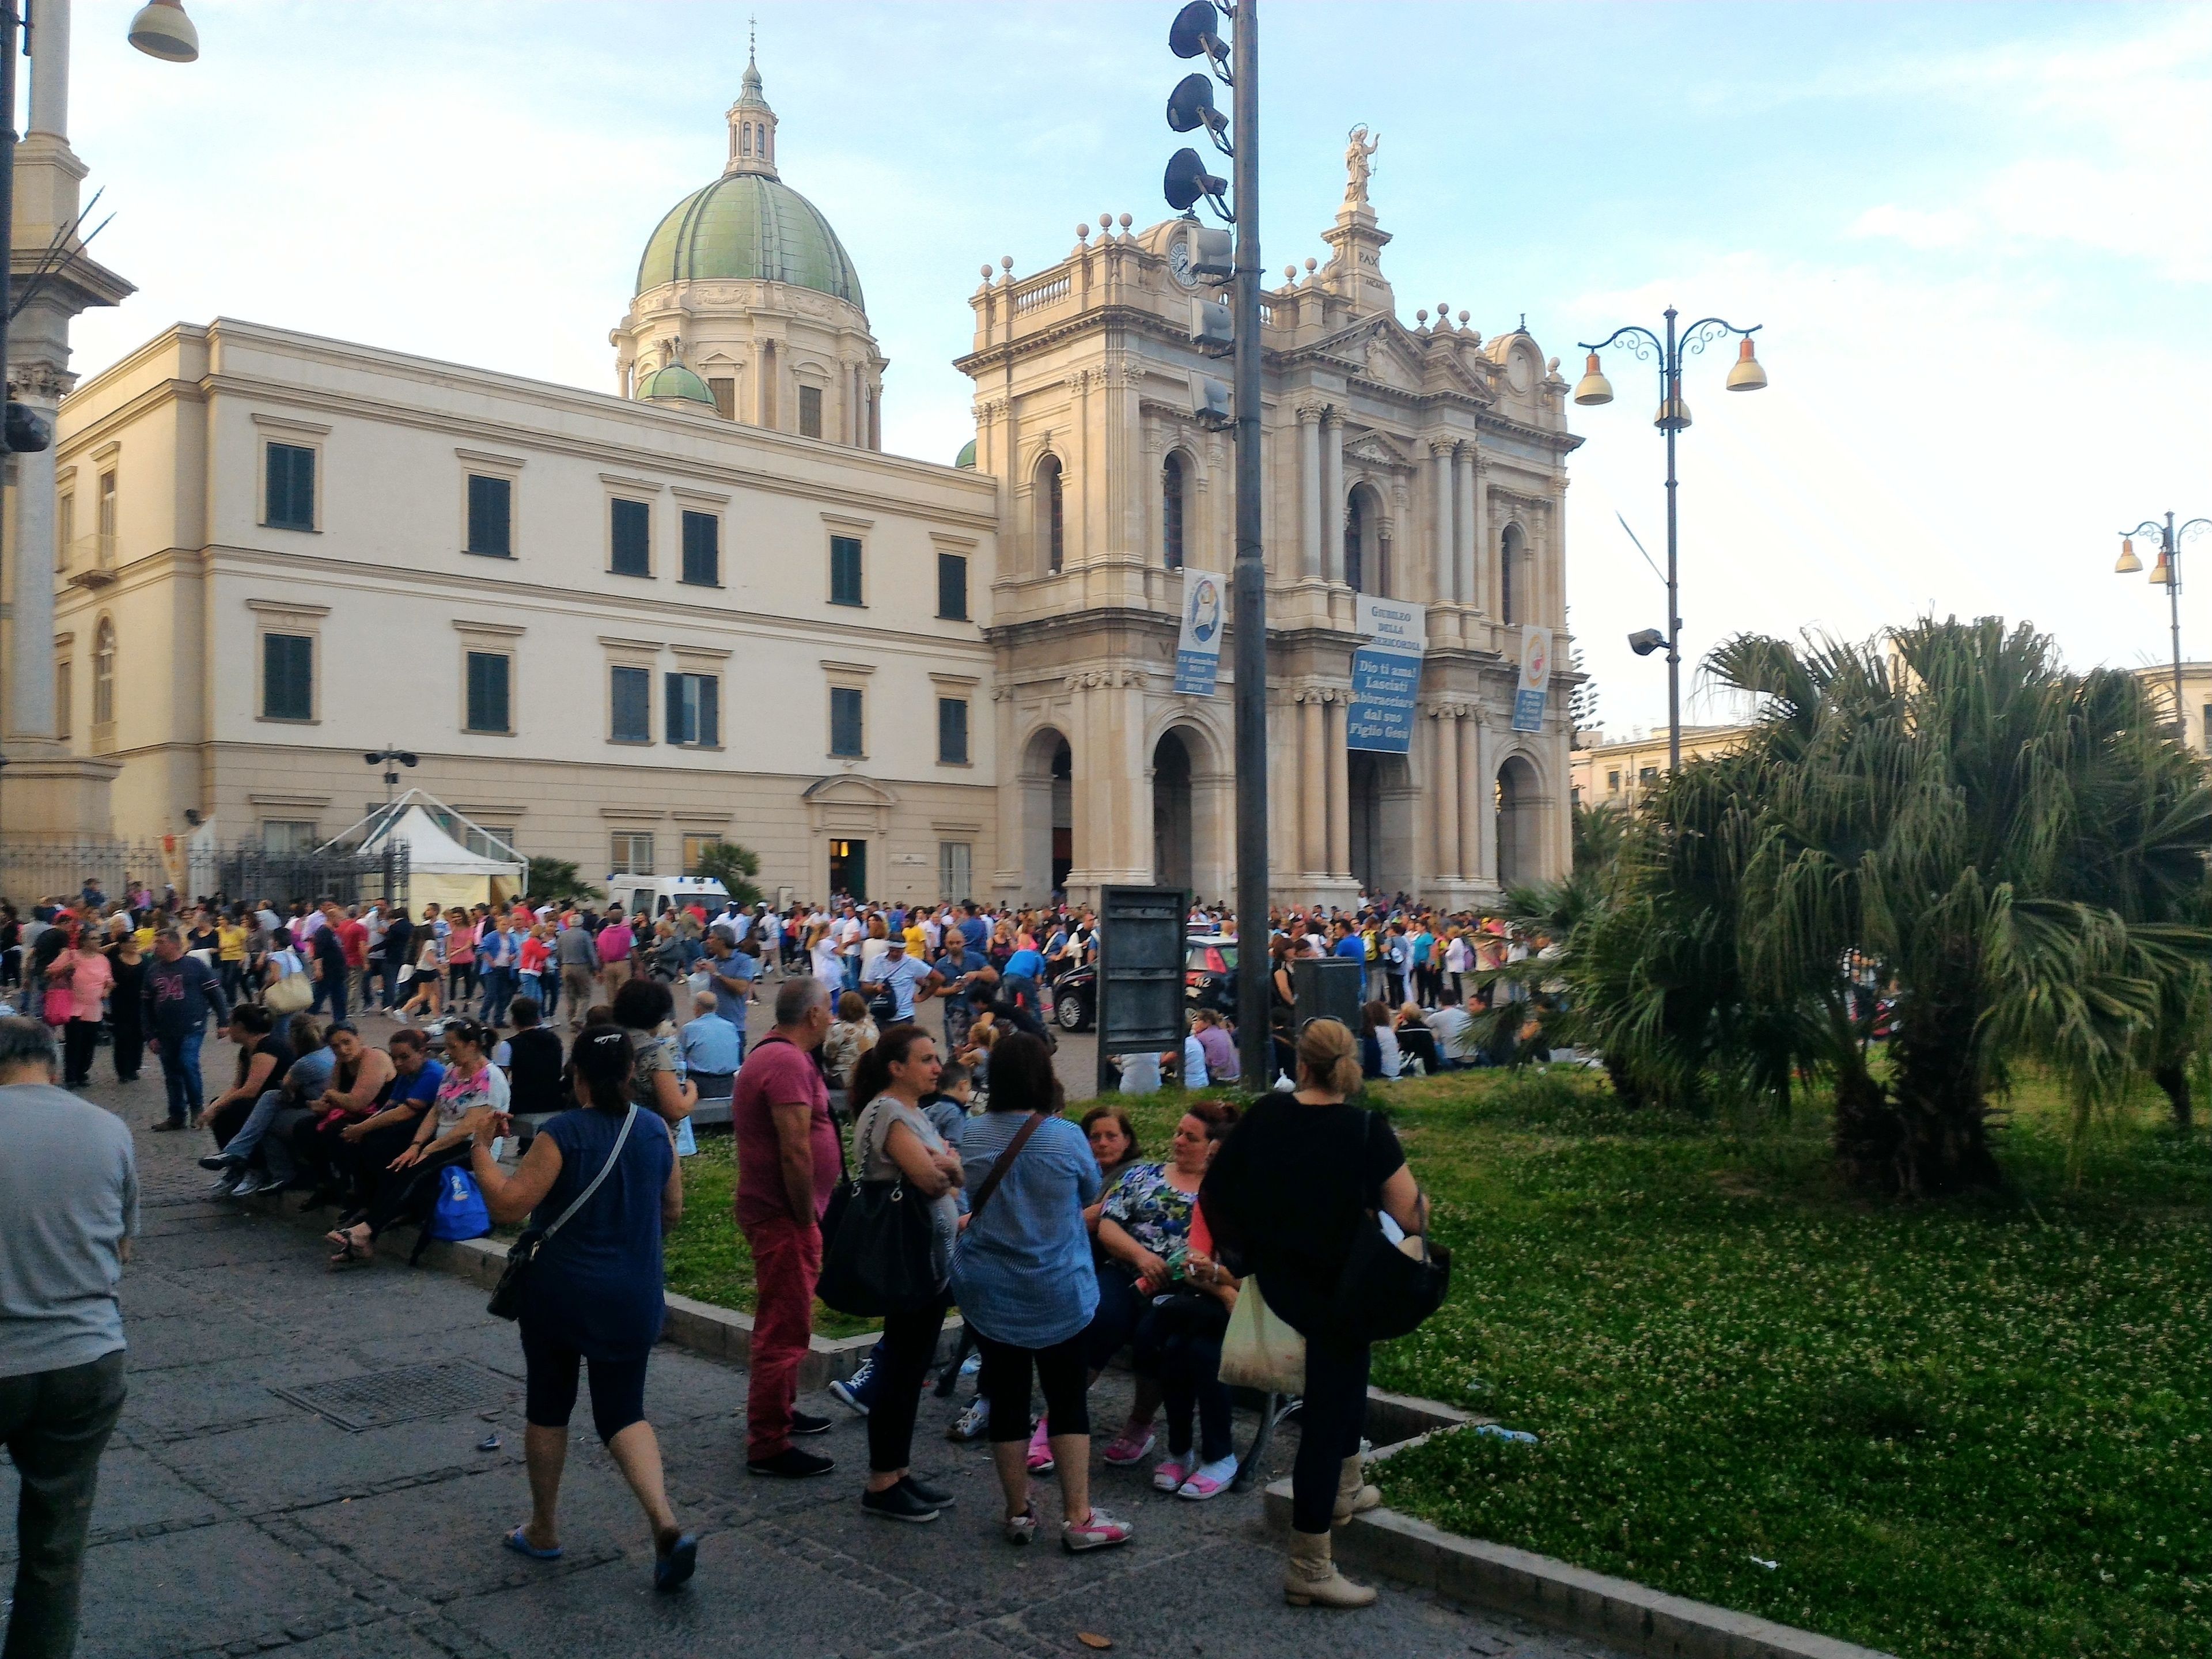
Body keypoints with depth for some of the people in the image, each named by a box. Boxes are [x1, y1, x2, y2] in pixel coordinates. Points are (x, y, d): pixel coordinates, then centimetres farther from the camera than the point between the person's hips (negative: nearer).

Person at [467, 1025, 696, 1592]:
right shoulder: (657, 1130, -2)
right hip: (634, 1299, 3)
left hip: (560, 1295, -3)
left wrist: (480, 1147, -7)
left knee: (547, 1408, 17)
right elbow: (673, 1212, 8)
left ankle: (544, 1530, 30)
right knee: (623, 1412, 10)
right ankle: (665, 1521, -10)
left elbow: (508, 1205, -19)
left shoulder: (563, 1135, -15)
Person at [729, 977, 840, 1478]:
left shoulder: (771, 1055, 13)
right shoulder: (788, 1063, -21)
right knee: (785, 1330, -4)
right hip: (785, 1216, -11)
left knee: (785, 1323, 24)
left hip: (776, 1211, 11)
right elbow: (795, 1151, -26)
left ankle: (780, 1411, 38)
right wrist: (807, 1219, -18)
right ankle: (768, 1446, 3)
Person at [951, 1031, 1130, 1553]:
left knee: (1007, 1398, 10)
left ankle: (1019, 1513, 19)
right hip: (1057, 1294, -2)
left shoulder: (971, 1136, -7)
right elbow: (1091, 1192, 4)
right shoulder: (1066, 1137, -15)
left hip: (988, 1292, 2)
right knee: (1067, 1400, 9)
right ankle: (1078, 1518, 11)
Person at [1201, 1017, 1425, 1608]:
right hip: (1338, 1288, -6)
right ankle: (1309, 1567, 10)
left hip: (1277, 1282, 6)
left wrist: (1237, 1247, 15)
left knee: (1342, 1368, 31)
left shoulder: (1265, 1115, -6)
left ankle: (1344, 1488, 45)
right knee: (1327, 1414, 3)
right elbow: (1410, 1215, -20)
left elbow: (1213, 1192, -1)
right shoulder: (1366, 1131, -17)